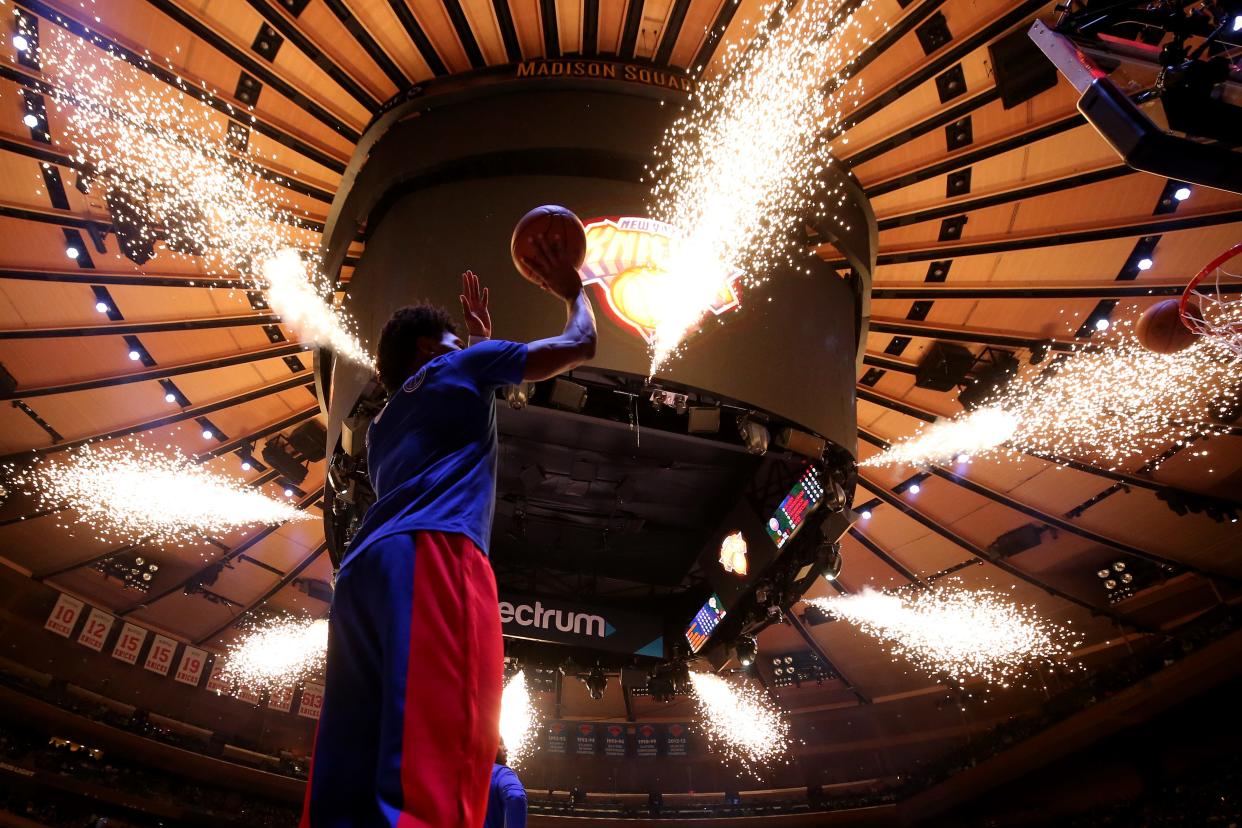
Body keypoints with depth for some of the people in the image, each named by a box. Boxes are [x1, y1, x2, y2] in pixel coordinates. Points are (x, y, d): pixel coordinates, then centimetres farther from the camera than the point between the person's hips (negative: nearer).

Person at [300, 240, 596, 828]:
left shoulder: (385, 424, 37)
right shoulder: (460, 366, 19)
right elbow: (579, 345, 22)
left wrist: (481, 345, 60)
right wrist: (574, 292, 42)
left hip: (364, 570, 8)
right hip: (433, 557, -8)